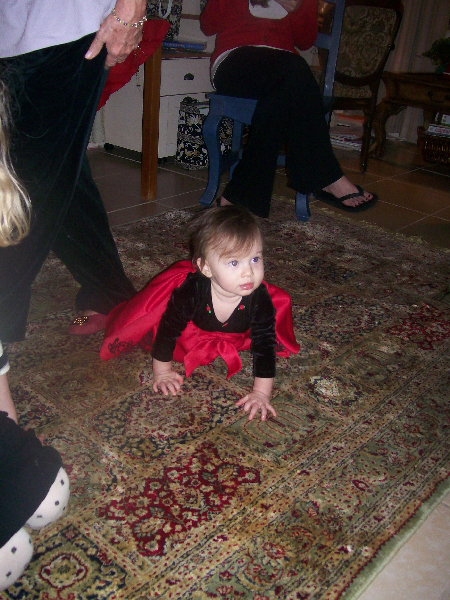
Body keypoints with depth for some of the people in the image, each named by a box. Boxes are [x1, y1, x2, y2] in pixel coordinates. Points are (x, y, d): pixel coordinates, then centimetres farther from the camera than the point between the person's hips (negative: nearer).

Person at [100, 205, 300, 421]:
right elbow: (168, 329, -29)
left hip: (236, 335, 1)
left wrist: (261, 393, -32)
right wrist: (162, 371, -18)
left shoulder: (260, 299, -40)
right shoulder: (190, 289, -43)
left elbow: (264, 345, -31)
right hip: (193, 326, -1)